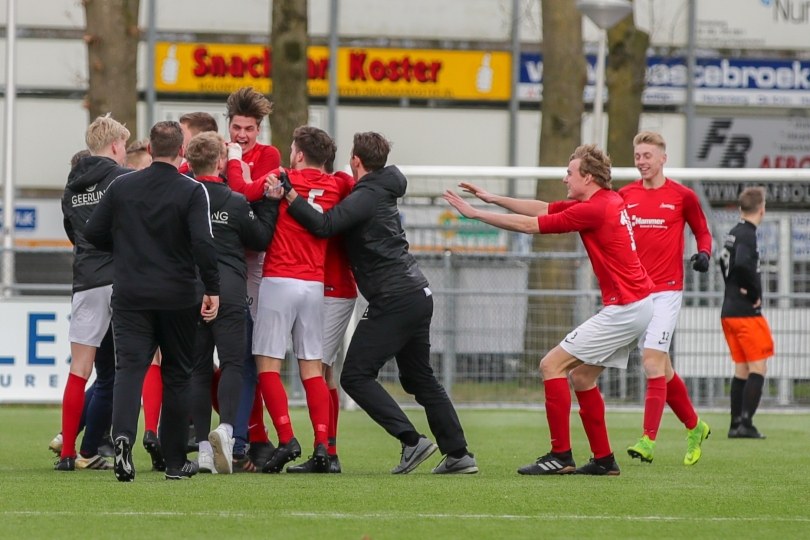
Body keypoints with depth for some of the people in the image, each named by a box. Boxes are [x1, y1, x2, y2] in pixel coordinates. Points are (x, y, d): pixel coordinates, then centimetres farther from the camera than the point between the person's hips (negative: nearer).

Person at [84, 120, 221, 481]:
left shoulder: (121, 187, 2)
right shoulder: (192, 192, -7)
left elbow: (93, 233, 6)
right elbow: (203, 244, -16)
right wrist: (212, 290, -9)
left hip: (130, 295, 1)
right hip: (178, 299, -1)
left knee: (129, 367, -4)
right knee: (176, 374, 11)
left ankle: (123, 435, -32)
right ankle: (175, 461, 15)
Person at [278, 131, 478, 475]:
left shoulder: (367, 196, -11)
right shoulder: (383, 192, 17)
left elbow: (325, 225, -23)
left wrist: (290, 197, -20)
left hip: (393, 300, -10)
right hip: (417, 295, 10)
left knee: (355, 376, -5)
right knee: (419, 378, 18)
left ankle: (412, 441, -13)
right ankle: (458, 454, 14)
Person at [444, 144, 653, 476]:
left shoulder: (594, 209, -17)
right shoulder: (609, 201, 12)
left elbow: (531, 225, -13)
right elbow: (543, 210, 20)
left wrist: (475, 213, -6)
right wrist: (493, 199, 17)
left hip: (623, 308, -10)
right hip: (637, 304, 10)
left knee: (552, 365, -8)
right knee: (581, 376, 16)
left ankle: (560, 456, -9)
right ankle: (604, 460, 17)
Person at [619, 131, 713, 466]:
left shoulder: (682, 196, -1)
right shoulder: (624, 196, 8)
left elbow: (702, 232, 11)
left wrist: (704, 253, -9)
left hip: (666, 290, -5)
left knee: (652, 362, -16)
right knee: (661, 368, 10)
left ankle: (648, 441, -19)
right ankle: (694, 427, 28)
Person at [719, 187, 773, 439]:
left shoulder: (733, 233, 13)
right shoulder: (747, 235, -15)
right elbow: (742, 264, -31)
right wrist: (754, 293, -17)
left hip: (729, 311, 9)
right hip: (746, 313, -9)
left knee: (742, 368, 12)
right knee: (758, 368, -5)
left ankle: (736, 424, 11)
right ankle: (746, 423, -12)